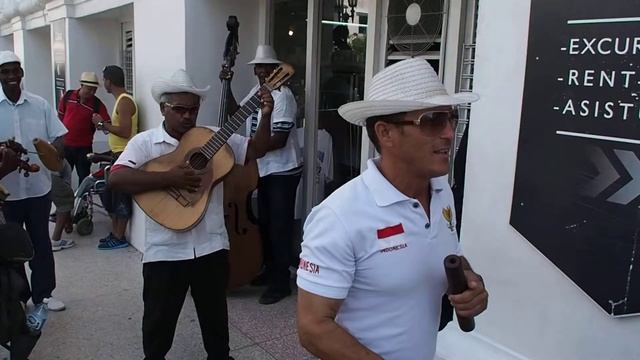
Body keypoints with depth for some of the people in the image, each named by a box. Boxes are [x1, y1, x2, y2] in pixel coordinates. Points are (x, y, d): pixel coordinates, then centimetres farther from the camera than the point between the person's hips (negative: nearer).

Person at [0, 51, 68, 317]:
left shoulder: (40, 104, 1)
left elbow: (59, 136, 2)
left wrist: (54, 151, -20)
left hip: (38, 185, 2)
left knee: (41, 241, 12)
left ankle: (42, 293, 26)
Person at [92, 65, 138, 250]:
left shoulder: (124, 101, -16)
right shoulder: (121, 100, 16)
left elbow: (125, 132, -24)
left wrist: (102, 124, -15)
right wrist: (105, 125, 10)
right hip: (117, 155, 10)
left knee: (120, 197, -3)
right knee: (110, 195, 16)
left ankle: (119, 238, 5)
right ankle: (114, 233, 24)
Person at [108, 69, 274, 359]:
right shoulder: (145, 142, -6)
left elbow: (255, 151, 5)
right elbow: (116, 179, -19)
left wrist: (266, 116, -9)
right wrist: (169, 178, -25)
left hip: (211, 246, 3)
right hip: (165, 251, -2)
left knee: (215, 314, 20)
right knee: (159, 318, 14)